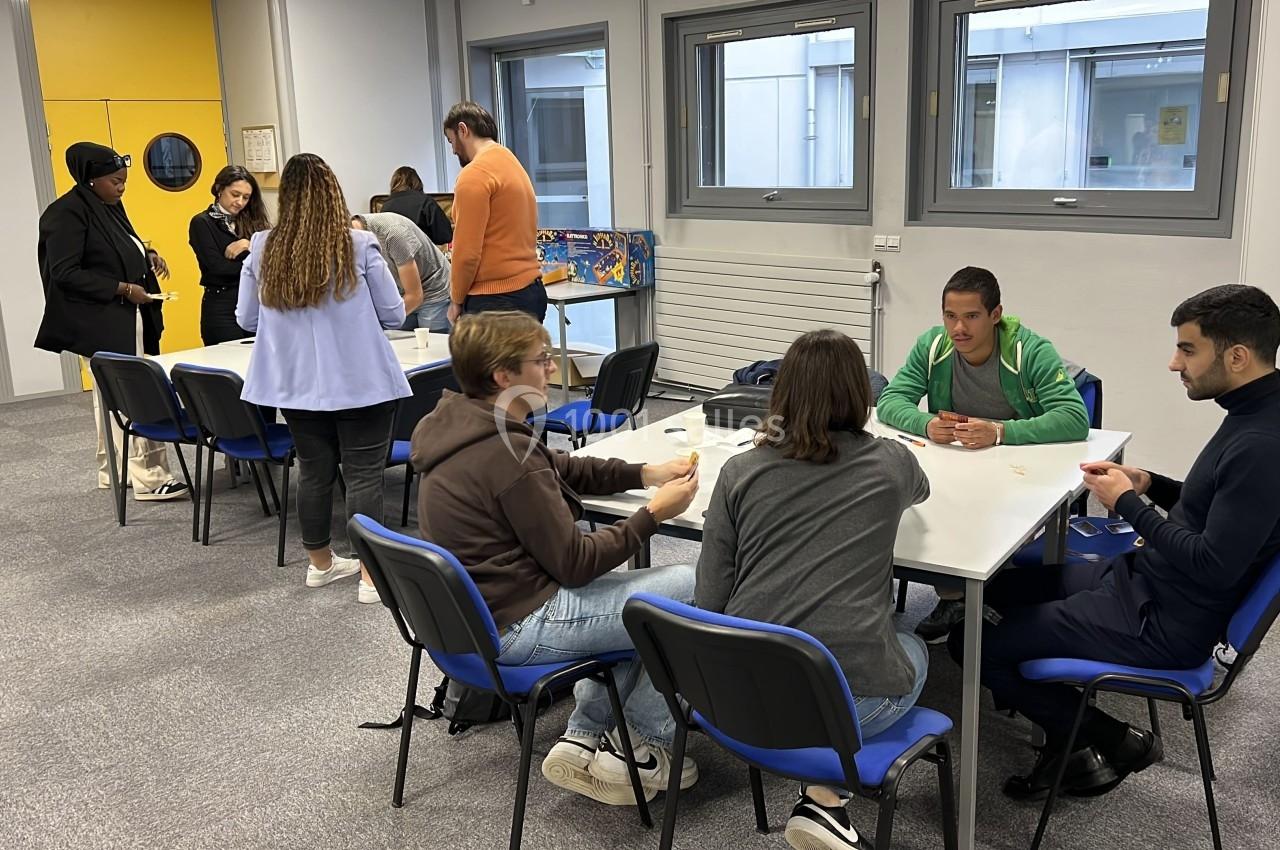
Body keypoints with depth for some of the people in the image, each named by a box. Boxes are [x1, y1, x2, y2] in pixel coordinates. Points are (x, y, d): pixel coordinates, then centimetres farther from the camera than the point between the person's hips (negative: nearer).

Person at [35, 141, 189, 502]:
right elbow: (64, 272, -16)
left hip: (129, 319, 9)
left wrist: (147, 255, 7)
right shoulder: (68, 213, -11)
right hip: (101, 323, -9)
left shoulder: (109, 206, 13)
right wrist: (123, 289, -18)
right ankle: (147, 478, -9)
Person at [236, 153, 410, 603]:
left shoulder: (262, 250, -2)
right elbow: (394, 316, -2)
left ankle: (320, 563, 30)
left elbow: (246, 319, 8)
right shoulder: (359, 247, -11)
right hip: (361, 383, -4)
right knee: (364, 475, 1)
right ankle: (371, 575, 3)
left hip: (296, 384, 4)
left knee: (314, 471, 15)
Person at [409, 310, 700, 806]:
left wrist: (644, 474, 8)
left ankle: (585, 739, 19)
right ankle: (641, 744, 9)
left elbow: (562, 468, 17)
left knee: (643, 588, 25)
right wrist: (654, 514, -10)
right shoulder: (508, 455, -25)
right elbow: (574, 563, -19)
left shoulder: (458, 427, 5)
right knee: (697, 591, -6)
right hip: (518, 627, -10)